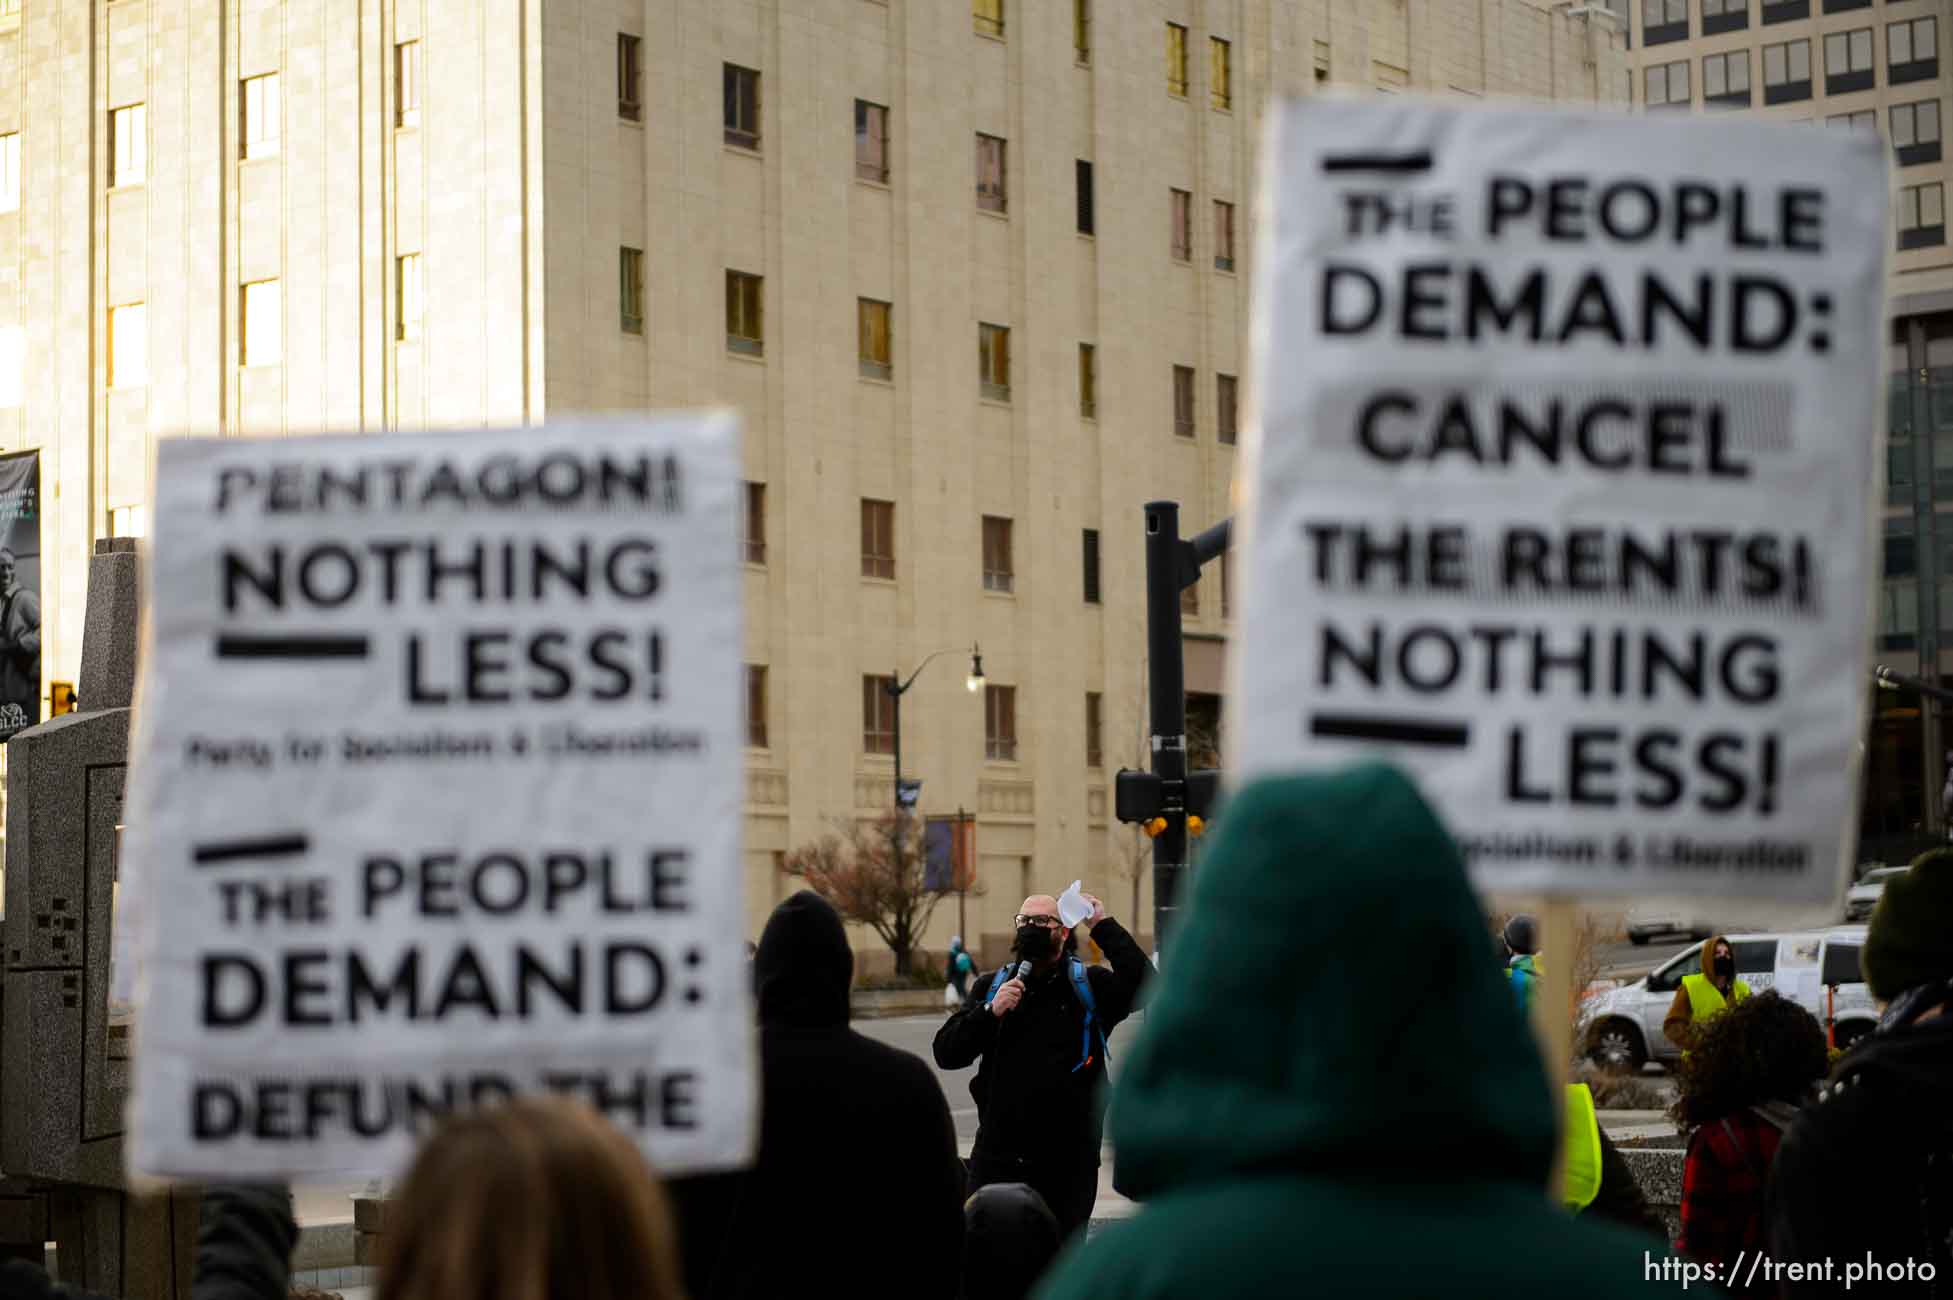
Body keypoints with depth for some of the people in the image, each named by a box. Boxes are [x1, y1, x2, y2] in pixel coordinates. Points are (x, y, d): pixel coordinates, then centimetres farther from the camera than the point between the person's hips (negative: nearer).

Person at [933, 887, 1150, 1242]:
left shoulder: (1090, 986, 4)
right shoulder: (990, 985, 11)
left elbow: (1142, 985, -16)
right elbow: (946, 1053, 3)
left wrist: (1104, 926, -13)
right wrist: (991, 1012, -12)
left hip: (1069, 1161, -2)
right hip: (999, 1156, 2)